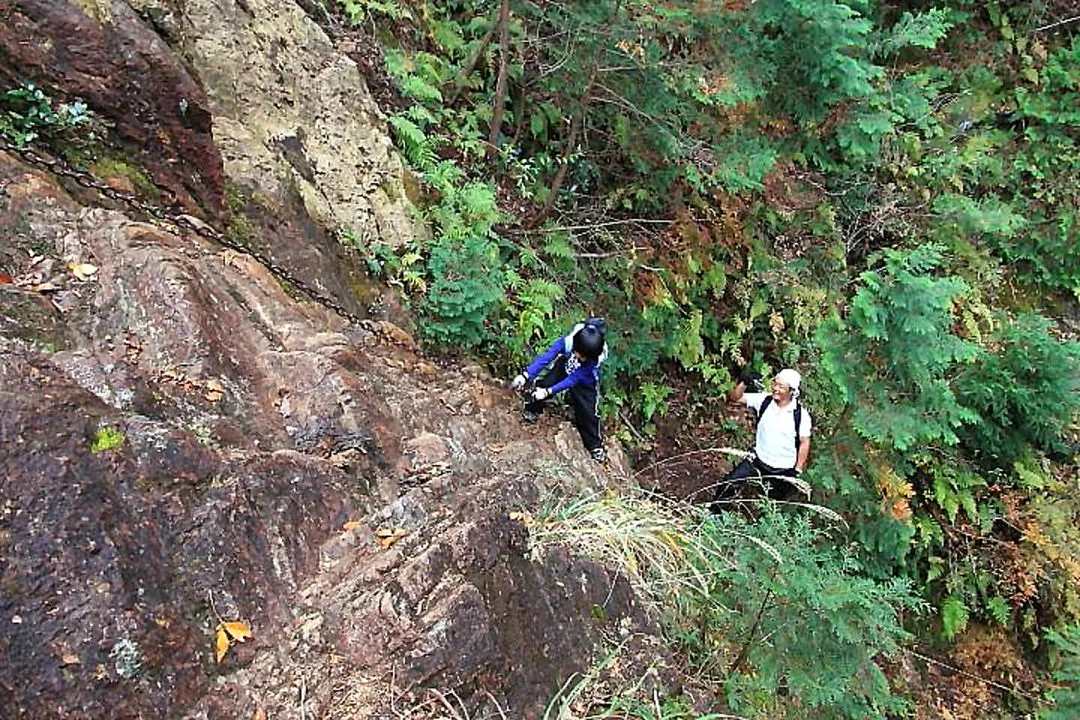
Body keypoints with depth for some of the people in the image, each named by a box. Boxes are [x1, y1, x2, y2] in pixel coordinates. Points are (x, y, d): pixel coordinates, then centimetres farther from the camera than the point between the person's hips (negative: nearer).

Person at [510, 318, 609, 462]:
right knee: (543, 384, -15)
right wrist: (525, 375, -42)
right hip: (563, 367, 2)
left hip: (584, 381, -2)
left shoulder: (594, 360, -40)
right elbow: (546, 357, -34)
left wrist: (548, 391, -40)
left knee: (588, 412, -5)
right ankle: (532, 410, 16)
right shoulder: (567, 341, -38)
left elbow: (572, 380, -36)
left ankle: (595, 445, 17)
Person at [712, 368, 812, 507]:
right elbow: (735, 397, -10)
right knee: (729, 485, -7)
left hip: (784, 470, -2)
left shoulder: (801, 414, -17)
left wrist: (797, 471, -8)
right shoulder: (764, 400, -10)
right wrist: (745, 382, -28)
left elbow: (804, 443, -9)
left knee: (775, 505, 19)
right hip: (758, 460, 2)